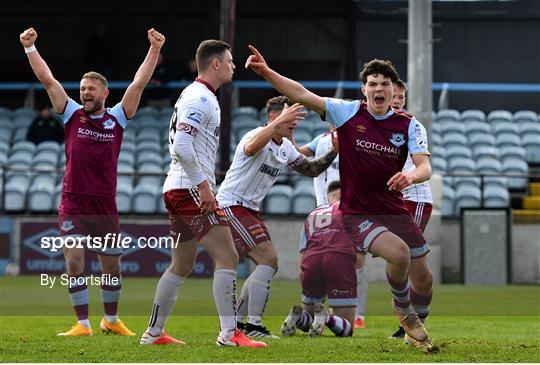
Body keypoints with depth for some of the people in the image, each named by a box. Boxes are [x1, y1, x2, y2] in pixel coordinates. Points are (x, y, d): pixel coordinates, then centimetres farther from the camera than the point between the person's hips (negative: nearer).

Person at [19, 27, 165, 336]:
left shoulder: (117, 118, 4)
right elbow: (47, 79, 1)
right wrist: (30, 47, -5)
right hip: (72, 204, -1)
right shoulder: (72, 115, 4)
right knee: (74, 261, -12)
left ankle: (111, 320, 29)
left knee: (112, 266, 10)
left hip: (105, 206, 1)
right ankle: (83, 323, -4)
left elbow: (139, 83, -1)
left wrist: (155, 49, -7)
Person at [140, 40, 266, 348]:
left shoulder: (196, 95, 20)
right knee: (227, 257, -12)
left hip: (177, 191, 11)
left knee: (182, 266, 16)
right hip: (191, 190, -11)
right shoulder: (201, 98, -12)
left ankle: (154, 332, 20)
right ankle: (229, 333, -15)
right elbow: (181, 146, -23)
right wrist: (203, 184, -20)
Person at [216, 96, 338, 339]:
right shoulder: (258, 136, -19)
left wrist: (333, 152, 4)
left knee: (267, 265, 11)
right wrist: (279, 122, -51)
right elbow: (251, 147, -44)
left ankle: (237, 322, 18)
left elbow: (312, 170, 18)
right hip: (231, 206, -10)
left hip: (249, 209, 10)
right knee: (268, 259, -18)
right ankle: (253, 326, -16)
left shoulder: (286, 148, 10)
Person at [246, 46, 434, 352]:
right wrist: (266, 71, -19)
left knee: (423, 282, 2)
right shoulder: (349, 113, -4)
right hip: (358, 214, -3)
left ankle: (415, 332, 33)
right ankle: (403, 310, 0)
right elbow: (302, 95, -8)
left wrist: (411, 176, -35)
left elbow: (425, 167, -12)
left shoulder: (409, 125, 0)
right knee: (399, 253, -30)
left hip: (395, 211, 3)